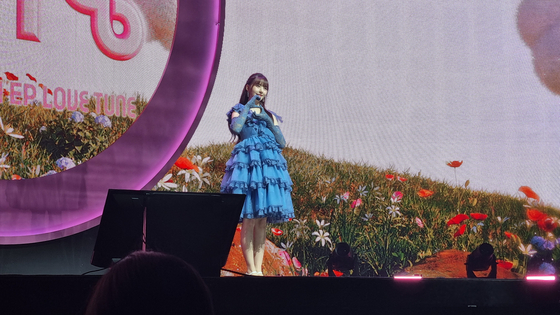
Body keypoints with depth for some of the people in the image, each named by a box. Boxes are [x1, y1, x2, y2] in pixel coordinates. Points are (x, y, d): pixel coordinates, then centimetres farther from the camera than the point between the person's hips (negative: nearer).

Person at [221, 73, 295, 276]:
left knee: (263, 221, 0)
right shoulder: (239, 110, 9)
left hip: (269, 165, 5)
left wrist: (268, 122, 1)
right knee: (250, 219, -12)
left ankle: (258, 269, 1)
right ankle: (251, 270, -12)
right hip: (248, 164, -5)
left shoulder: (270, 115, 22)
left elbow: (282, 143, 12)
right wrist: (249, 105, -6)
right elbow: (235, 128, -14)